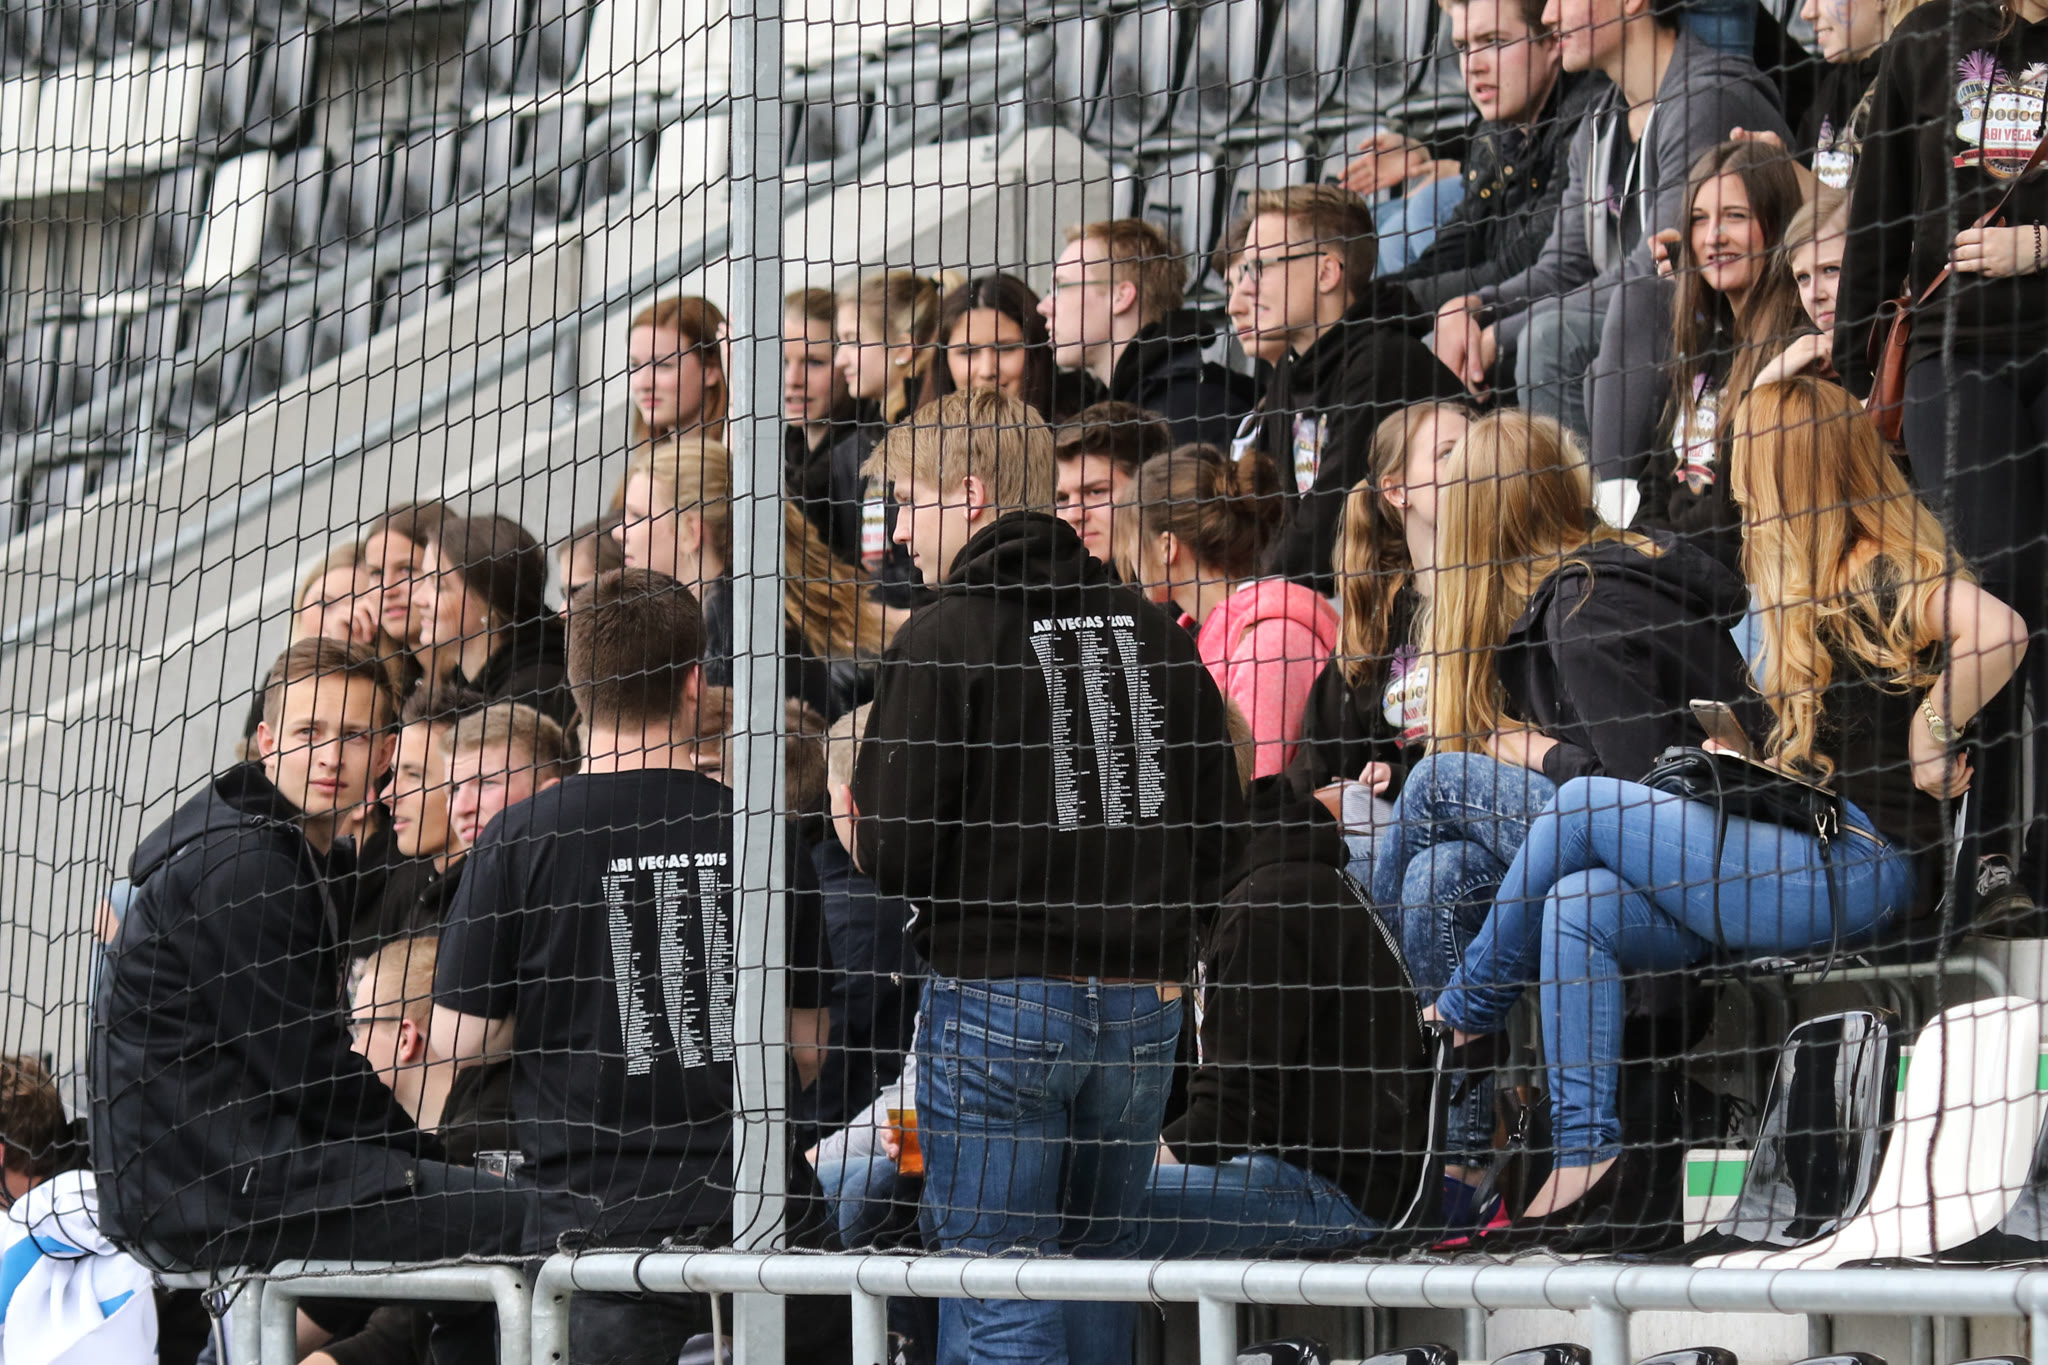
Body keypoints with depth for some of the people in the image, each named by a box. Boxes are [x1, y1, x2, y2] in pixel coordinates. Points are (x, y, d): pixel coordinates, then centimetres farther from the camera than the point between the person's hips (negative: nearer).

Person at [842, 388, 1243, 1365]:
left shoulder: (944, 638, -9)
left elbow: (894, 856, -13)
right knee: (1096, 1269, 15)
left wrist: (854, 830, 9)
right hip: (1145, 1006, 6)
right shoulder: (1156, 637, 8)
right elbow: (1214, 853, 10)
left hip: (998, 1000, -5)